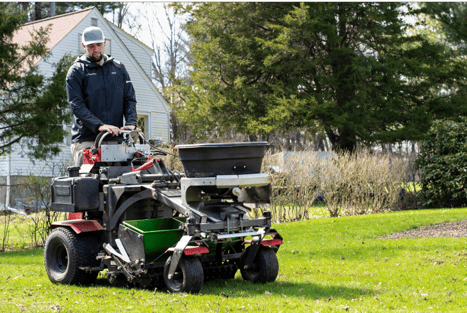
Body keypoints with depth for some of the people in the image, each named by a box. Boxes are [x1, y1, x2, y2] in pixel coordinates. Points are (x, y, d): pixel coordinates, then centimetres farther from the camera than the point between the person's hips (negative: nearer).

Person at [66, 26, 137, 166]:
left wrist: (131, 123, -8)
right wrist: (99, 126, -21)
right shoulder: (76, 72, 4)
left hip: (115, 139, 3)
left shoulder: (118, 68, 17)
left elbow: (130, 99, 12)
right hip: (86, 141, -3)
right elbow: (77, 106, -6)